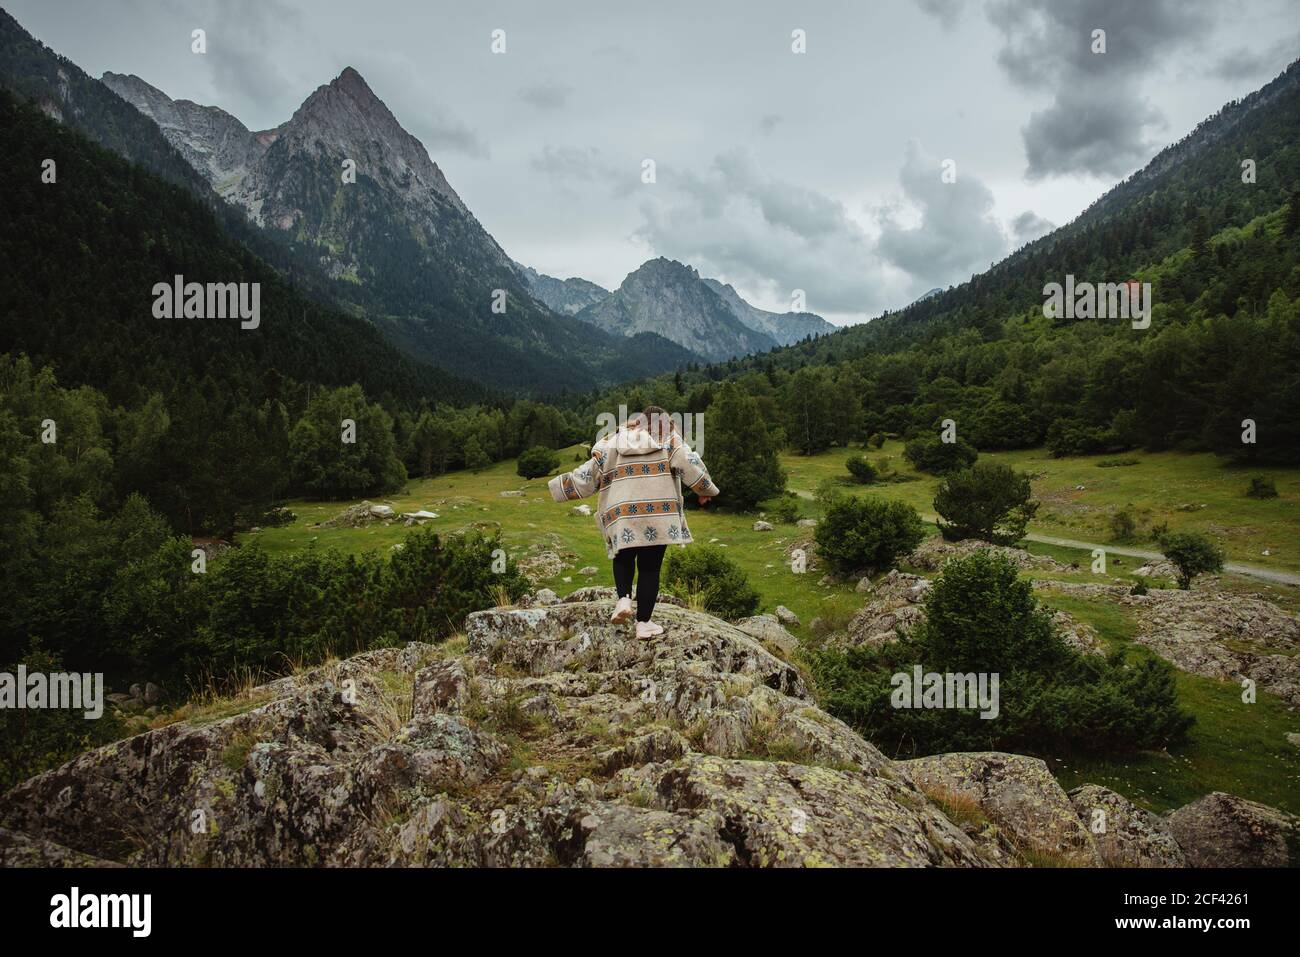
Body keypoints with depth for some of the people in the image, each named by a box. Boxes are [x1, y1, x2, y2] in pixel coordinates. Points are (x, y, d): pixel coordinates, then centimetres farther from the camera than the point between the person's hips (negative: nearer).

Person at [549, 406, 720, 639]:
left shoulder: (611, 444, 13)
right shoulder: (669, 440, 8)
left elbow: (586, 476, 11)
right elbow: (691, 466, -2)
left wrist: (559, 487, 25)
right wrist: (706, 491, 14)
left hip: (621, 517, 2)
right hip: (657, 516, -1)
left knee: (624, 559, 23)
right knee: (649, 568, 8)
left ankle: (624, 599, 1)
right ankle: (643, 623, 10)